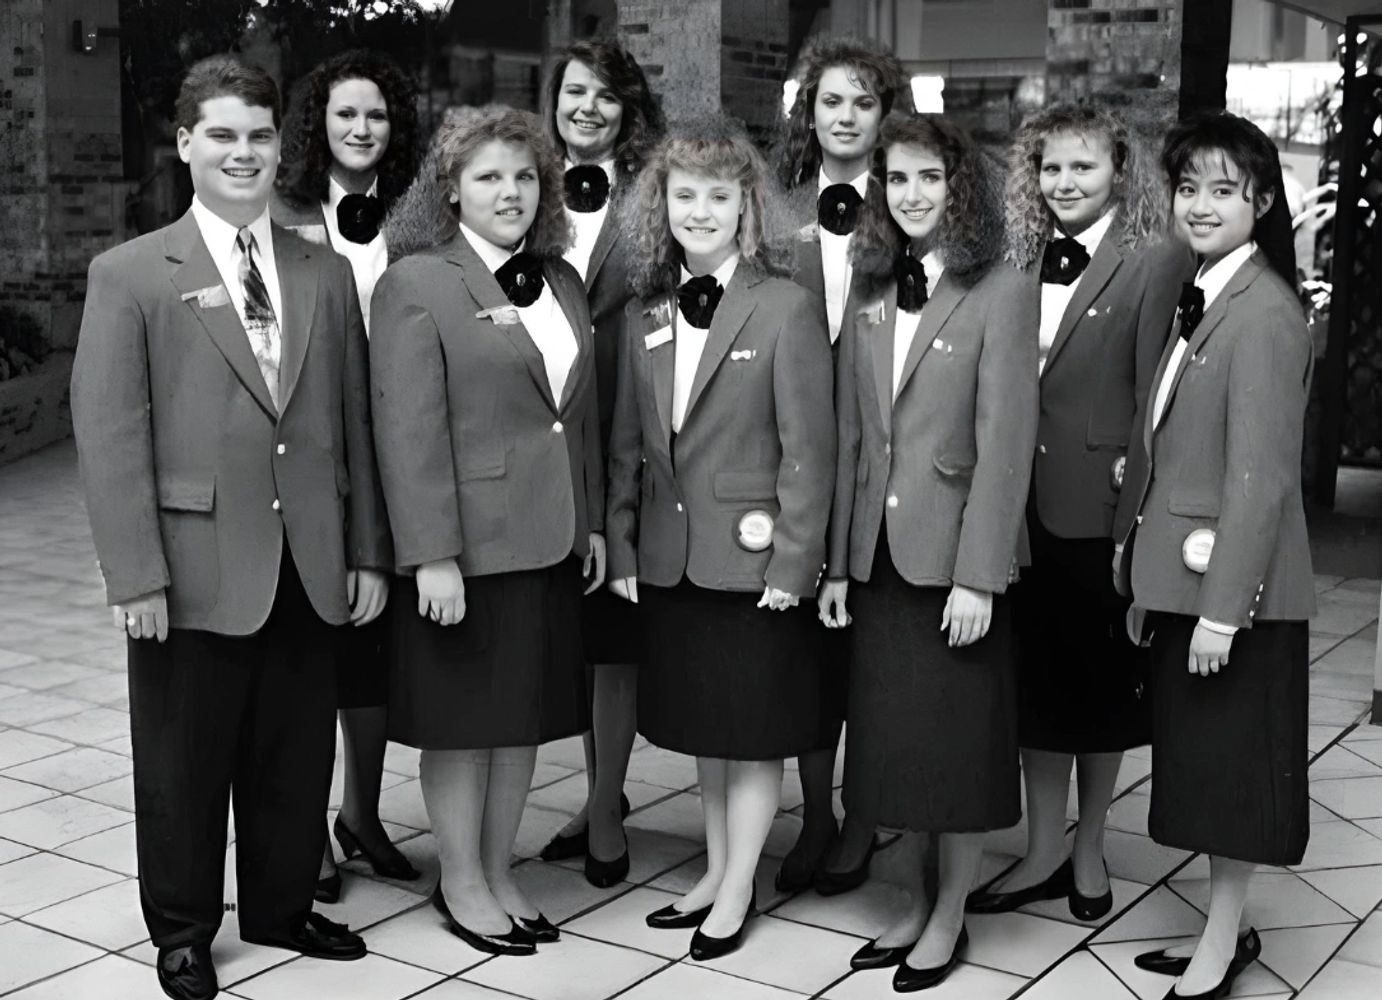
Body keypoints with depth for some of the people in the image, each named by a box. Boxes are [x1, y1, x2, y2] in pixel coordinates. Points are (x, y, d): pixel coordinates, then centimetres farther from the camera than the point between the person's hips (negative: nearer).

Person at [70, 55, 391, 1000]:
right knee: (184, 765, 10)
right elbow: (109, 435, -7)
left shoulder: (327, 276, 9)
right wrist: (137, 575, -13)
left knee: (297, 758, 14)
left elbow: (356, 424, 9)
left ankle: (282, 906, 34)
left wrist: (369, 552, 6)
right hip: (195, 574, -3)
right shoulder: (130, 276, -3)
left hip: (310, 569, 4)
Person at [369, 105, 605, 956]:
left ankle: (500, 872, 29)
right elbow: (409, 429, -15)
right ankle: (461, 884, 23)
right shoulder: (417, 283, -10)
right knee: (464, 720, 7)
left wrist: (593, 519, 12)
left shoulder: (563, 280, 11)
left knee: (526, 715, 14)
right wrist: (432, 556, -19)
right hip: (469, 543, -6)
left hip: (550, 542, 6)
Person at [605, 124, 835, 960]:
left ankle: (738, 890, 20)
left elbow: (808, 450, -12)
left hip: (753, 559, -5)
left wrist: (794, 566, -14)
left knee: (755, 731, 7)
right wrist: (623, 549, 7)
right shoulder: (646, 315, 7)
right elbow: (628, 446, 11)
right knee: (702, 726, 17)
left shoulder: (786, 308, -10)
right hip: (670, 561, 6)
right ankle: (717, 870, 32)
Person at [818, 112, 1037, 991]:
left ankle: (950, 918, 22)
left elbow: (1006, 443, -13)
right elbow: (851, 437, 9)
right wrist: (839, 561, 7)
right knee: (894, 740, 13)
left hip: (956, 554, -5)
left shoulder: (1002, 291, -8)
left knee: (959, 741, 6)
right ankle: (916, 905, 29)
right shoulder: (870, 296, 9)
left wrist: (976, 576, -17)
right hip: (880, 554, 6)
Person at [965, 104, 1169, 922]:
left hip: (1101, 508, -5)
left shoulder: (1147, 267, -8)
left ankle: (1090, 850, 27)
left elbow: (1156, 398, -10)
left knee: (1102, 677, 11)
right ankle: (1044, 852, 23)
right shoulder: (1023, 262, 8)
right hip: (1026, 503, 5)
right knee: (1037, 676, 11)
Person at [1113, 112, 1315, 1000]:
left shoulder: (1265, 313, -18)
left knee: (1232, 756, 4)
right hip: (1184, 576, 9)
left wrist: (1220, 609, -20)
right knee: (1202, 758, 17)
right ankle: (1224, 929, 32)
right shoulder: (1201, 301, 10)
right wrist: (1147, 577, 12)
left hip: (1236, 586, -9)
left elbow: (1261, 475, -21)